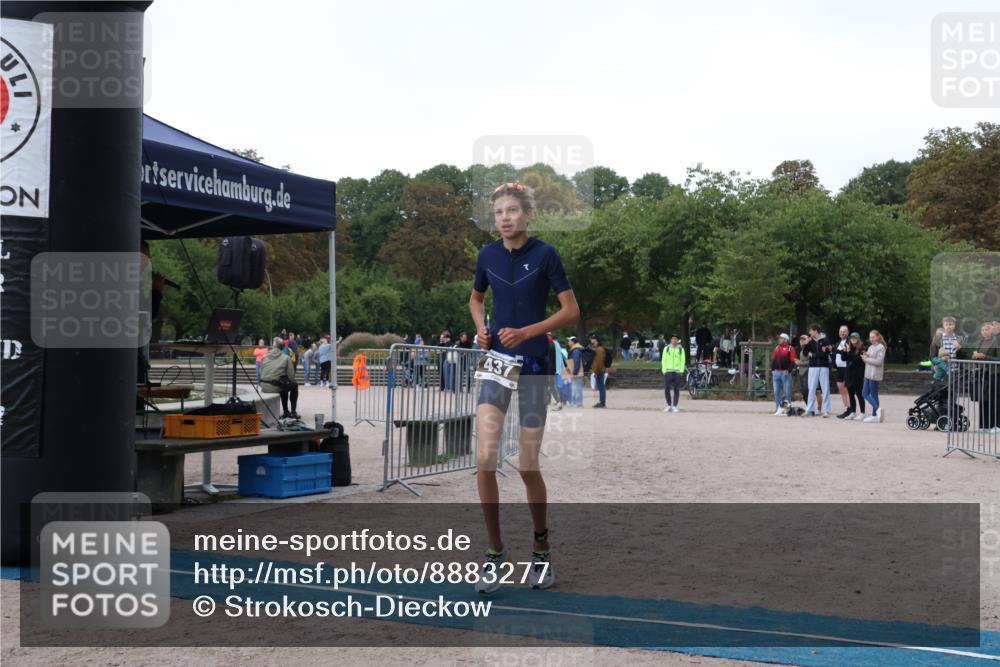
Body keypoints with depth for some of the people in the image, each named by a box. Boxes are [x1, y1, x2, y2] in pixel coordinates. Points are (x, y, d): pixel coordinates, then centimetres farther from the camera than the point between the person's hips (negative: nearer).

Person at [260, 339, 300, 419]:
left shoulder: (265, 357, 10)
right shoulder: (286, 358, -2)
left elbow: (261, 372, 14)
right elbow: (291, 376, -2)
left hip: (264, 386, 5)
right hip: (276, 387, -5)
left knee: (284, 384, 35)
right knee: (295, 385, 24)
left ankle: (285, 412, 37)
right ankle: (293, 412, 20)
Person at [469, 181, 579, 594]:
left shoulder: (544, 254, -8)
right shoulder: (487, 256, 5)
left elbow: (571, 311, -7)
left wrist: (527, 331, -17)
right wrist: (481, 327, 3)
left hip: (533, 366, -3)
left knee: (527, 466, 3)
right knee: (485, 459, -12)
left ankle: (541, 551, 24)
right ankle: (495, 553, 2)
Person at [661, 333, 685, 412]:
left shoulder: (681, 349, 6)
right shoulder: (666, 348, 8)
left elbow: (682, 361, 4)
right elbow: (663, 360, 9)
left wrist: (681, 371, -5)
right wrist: (664, 370, 0)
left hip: (677, 371, -1)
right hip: (668, 371, 1)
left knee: (676, 390, 0)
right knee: (666, 390, -2)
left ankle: (675, 406, 6)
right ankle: (669, 405, 12)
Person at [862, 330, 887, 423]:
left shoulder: (880, 347, -9)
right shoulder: (870, 347, 17)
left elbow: (878, 361, -17)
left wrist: (866, 359, -11)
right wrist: (865, 356, -1)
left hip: (875, 375, -9)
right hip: (868, 374, 9)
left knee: (874, 395, -5)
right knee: (865, 393, 4)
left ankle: (875, 416, -2)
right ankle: (878, 409, 5)